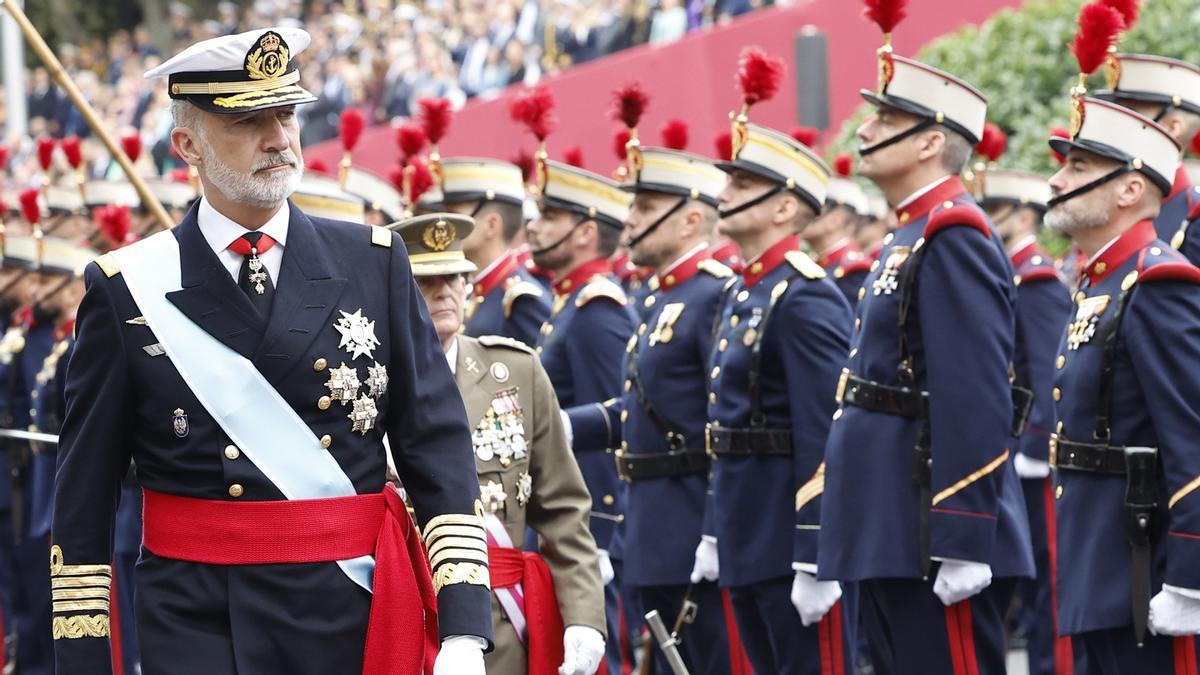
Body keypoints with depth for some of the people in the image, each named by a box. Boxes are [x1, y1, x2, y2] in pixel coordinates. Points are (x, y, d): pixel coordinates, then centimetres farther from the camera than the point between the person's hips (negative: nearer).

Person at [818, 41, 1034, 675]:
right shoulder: (908, 239, 18)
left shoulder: (953, 238, -14)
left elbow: (977, 402, -21)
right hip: (891, 537, 10)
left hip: (933, 538, -10)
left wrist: (963, 546, -25)